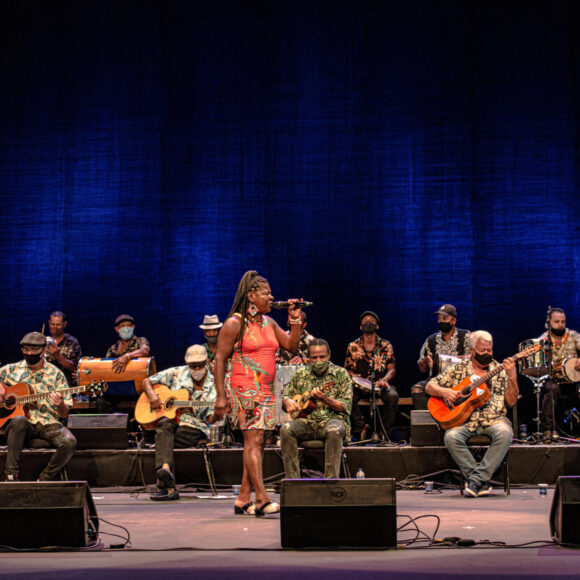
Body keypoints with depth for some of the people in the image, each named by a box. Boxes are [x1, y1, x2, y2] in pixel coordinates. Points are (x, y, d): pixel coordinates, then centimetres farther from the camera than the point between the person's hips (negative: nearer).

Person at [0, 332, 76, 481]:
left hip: (48, 423, 0)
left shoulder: (55, 374, 6)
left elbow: (64, 414, 4)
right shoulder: (12, 370, 9)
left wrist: (60, 405, -20)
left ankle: (43, 480, -12)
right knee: (19, 421, -37)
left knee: (69, 442, -29)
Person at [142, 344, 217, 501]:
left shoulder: (213, 386, 3)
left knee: (162, 438, -31)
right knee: (164, 425, -36)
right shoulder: (177, 373, 8)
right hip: (171, 419, 2)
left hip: (195, 427, -2)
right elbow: (147, 381, 13)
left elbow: (210, 418, 0)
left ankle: (164, 486, -34)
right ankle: (165, 468, -55)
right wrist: (152, 395, -8)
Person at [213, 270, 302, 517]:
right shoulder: (235, 323, -6)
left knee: (256, 443, 6)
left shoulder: (269, 323, 15)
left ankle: (243, 499, 11)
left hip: (265, 390, 8)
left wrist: (295, 321, 3)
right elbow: (220, 360, -8)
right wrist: (221, 397, -13)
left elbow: (292, 346, 15)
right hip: (243, 388, -8)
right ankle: (262, 499, -19)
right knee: (253, 440, -14)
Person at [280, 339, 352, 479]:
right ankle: (292, 479, -27)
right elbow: (285, 396, 21)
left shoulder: (341, 374, 5)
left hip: (332, 419, -3)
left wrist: (324, 398, -17)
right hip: (306, 422, 3)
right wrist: (288, 402, -5)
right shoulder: (301, 374, 14)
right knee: (286, 429, -28)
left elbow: (346, 407, -2)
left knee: (334, 430, -39)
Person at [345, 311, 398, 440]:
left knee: (393, 395, -33)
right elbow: (348, 369, 10)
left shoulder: (386, 346, 8)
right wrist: (354, 378, -13)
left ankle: (385, 432, -18)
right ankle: (359, 430, -18)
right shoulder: (353, 346, 10)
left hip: (380, 385, 0)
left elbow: (392, 369, 3)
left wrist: (384, 380, -19)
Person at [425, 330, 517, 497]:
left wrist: (512, 378, -12)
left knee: (505, 433, -33)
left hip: (493, 419, 0)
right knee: (451, 437, -31)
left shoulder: (500, 371, 11)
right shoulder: (458, 370, 11)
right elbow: (430, 386, 11)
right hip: (464, 420, 0)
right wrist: (443, 392, -10)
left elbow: (511, 402, 2)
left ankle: (477, 479, -29)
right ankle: (482, 482, -24)